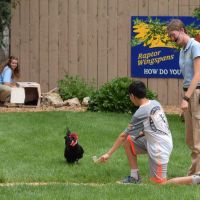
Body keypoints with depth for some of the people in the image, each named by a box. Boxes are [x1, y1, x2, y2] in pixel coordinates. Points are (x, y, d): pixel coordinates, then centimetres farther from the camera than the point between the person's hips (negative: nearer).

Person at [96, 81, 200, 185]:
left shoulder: (140, 114, -18)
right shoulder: (155, 103, 4)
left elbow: (123, 135, -12)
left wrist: (109, 154, -6)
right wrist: (143, 132, 9)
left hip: (159, 149, -9)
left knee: (160, 184, -1)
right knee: (128, 141, 11)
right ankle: (134, 177, 14)